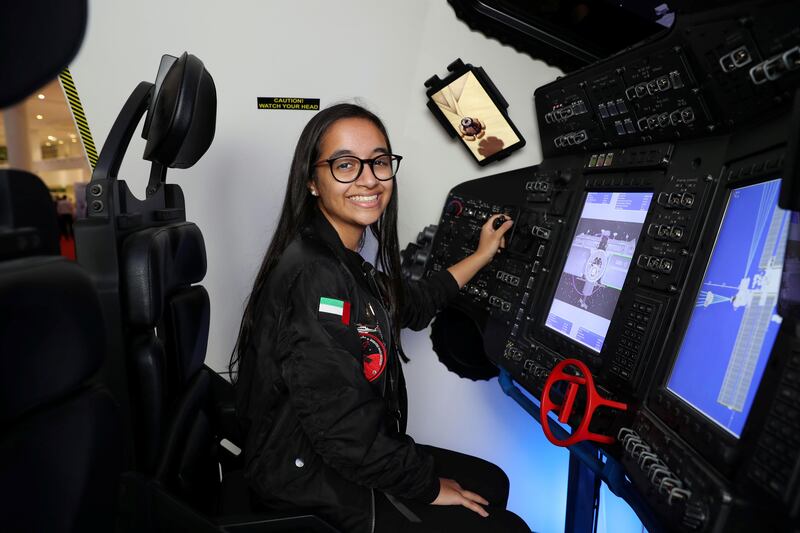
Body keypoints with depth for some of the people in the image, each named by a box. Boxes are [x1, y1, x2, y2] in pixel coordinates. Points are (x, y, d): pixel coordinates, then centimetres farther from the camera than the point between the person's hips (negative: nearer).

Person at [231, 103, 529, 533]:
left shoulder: (345, 264, 4)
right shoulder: (313, 276, -28)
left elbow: (414, 304, 20)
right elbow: (343, 431, -29)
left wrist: (483, 254, 28)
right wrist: (427, 485, -13)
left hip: (346, 458, 9)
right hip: (315, 486, -9)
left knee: (492, 482, 18)